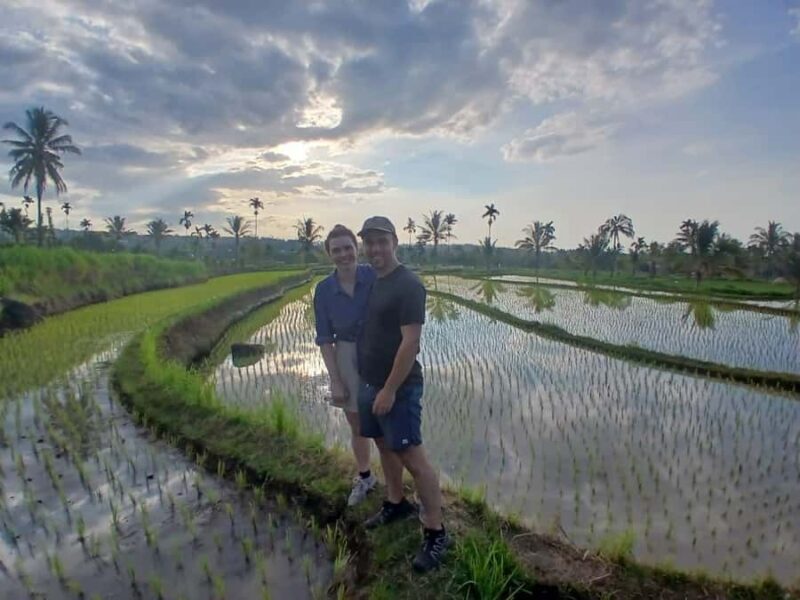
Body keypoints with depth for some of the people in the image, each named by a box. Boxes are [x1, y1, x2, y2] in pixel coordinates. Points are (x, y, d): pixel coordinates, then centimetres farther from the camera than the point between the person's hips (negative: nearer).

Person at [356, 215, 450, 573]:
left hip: (397, 388, -8)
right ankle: (396, 503, 40)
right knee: (385, 446, 21)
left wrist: (390, 390, -21)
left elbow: (410, 343, -21)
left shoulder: (408, 285, -17)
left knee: (413, 458, -3)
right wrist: (368, 383, 14)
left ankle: (436, 534, 10)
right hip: (369, 383, 9)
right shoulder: (370, 282, 9)